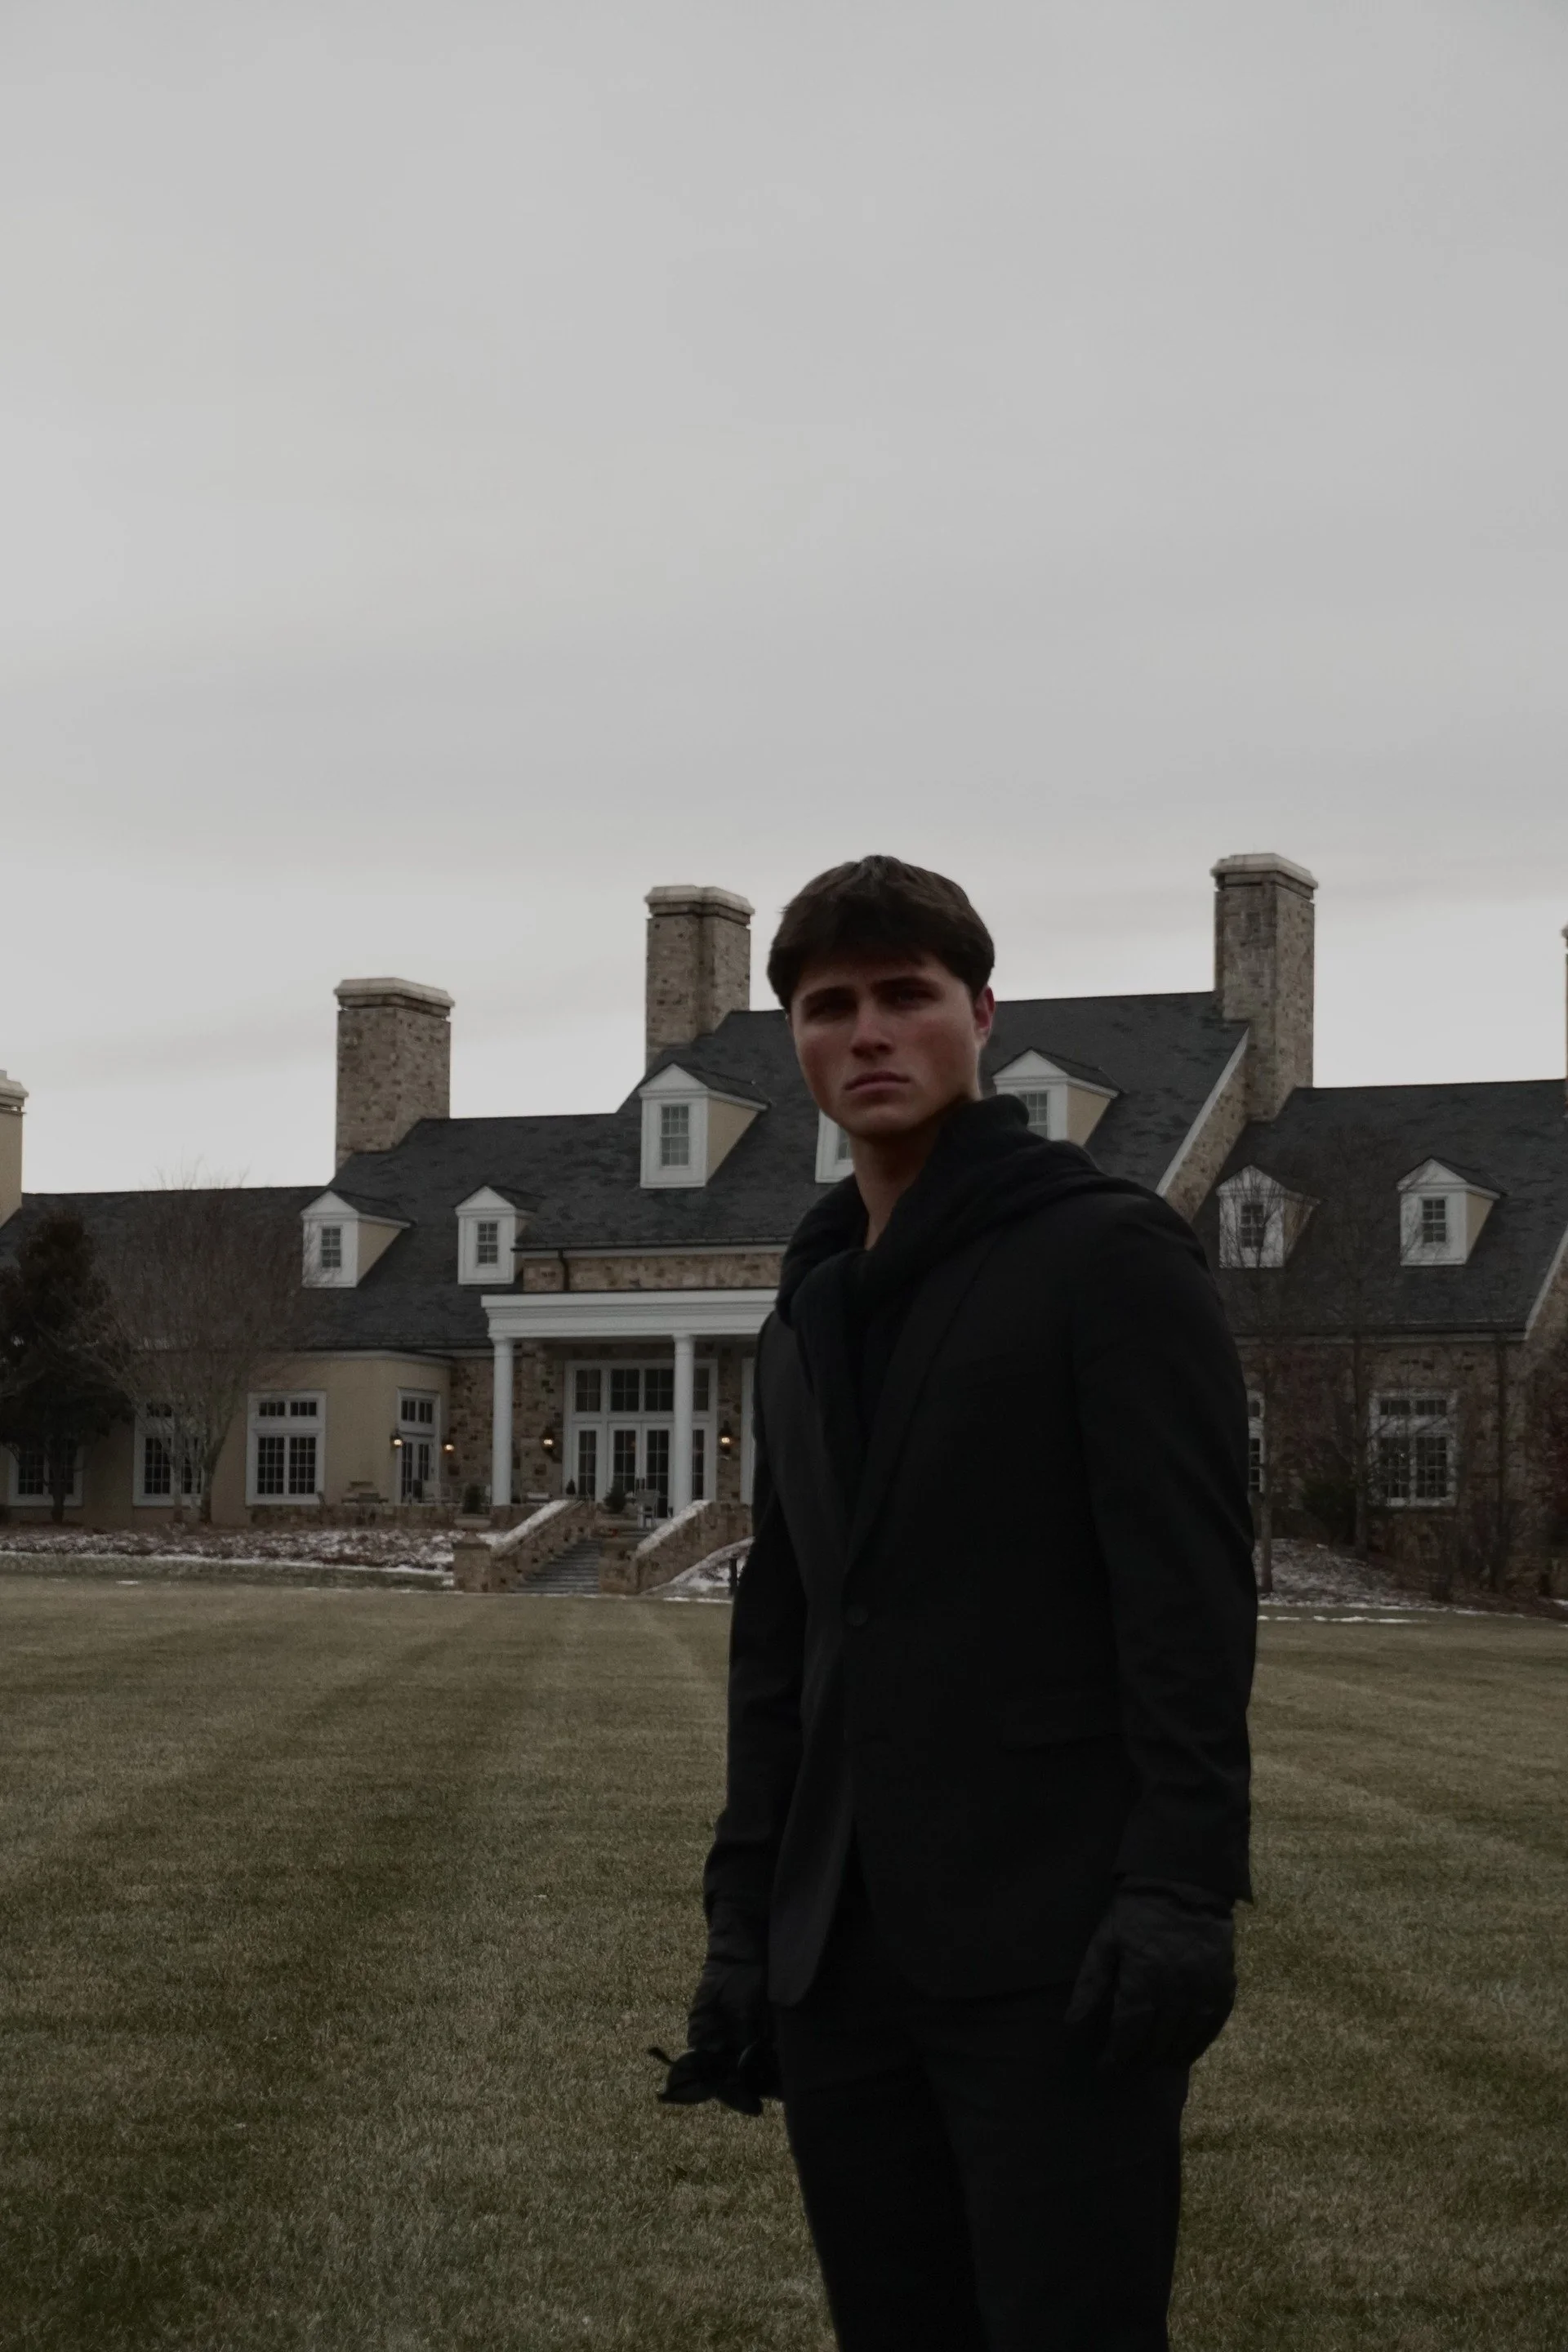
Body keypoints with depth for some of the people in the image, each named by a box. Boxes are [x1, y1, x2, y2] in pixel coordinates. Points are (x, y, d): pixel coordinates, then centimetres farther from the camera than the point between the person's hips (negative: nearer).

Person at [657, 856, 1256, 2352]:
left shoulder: (1110, 1254, -2)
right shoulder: (811, 1314, 18)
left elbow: (1189, 1591, -11)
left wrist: (1179, 1888, -19)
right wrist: (741, 1919, 13)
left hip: (1055, 1952, -6)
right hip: (845, 1965, 6)